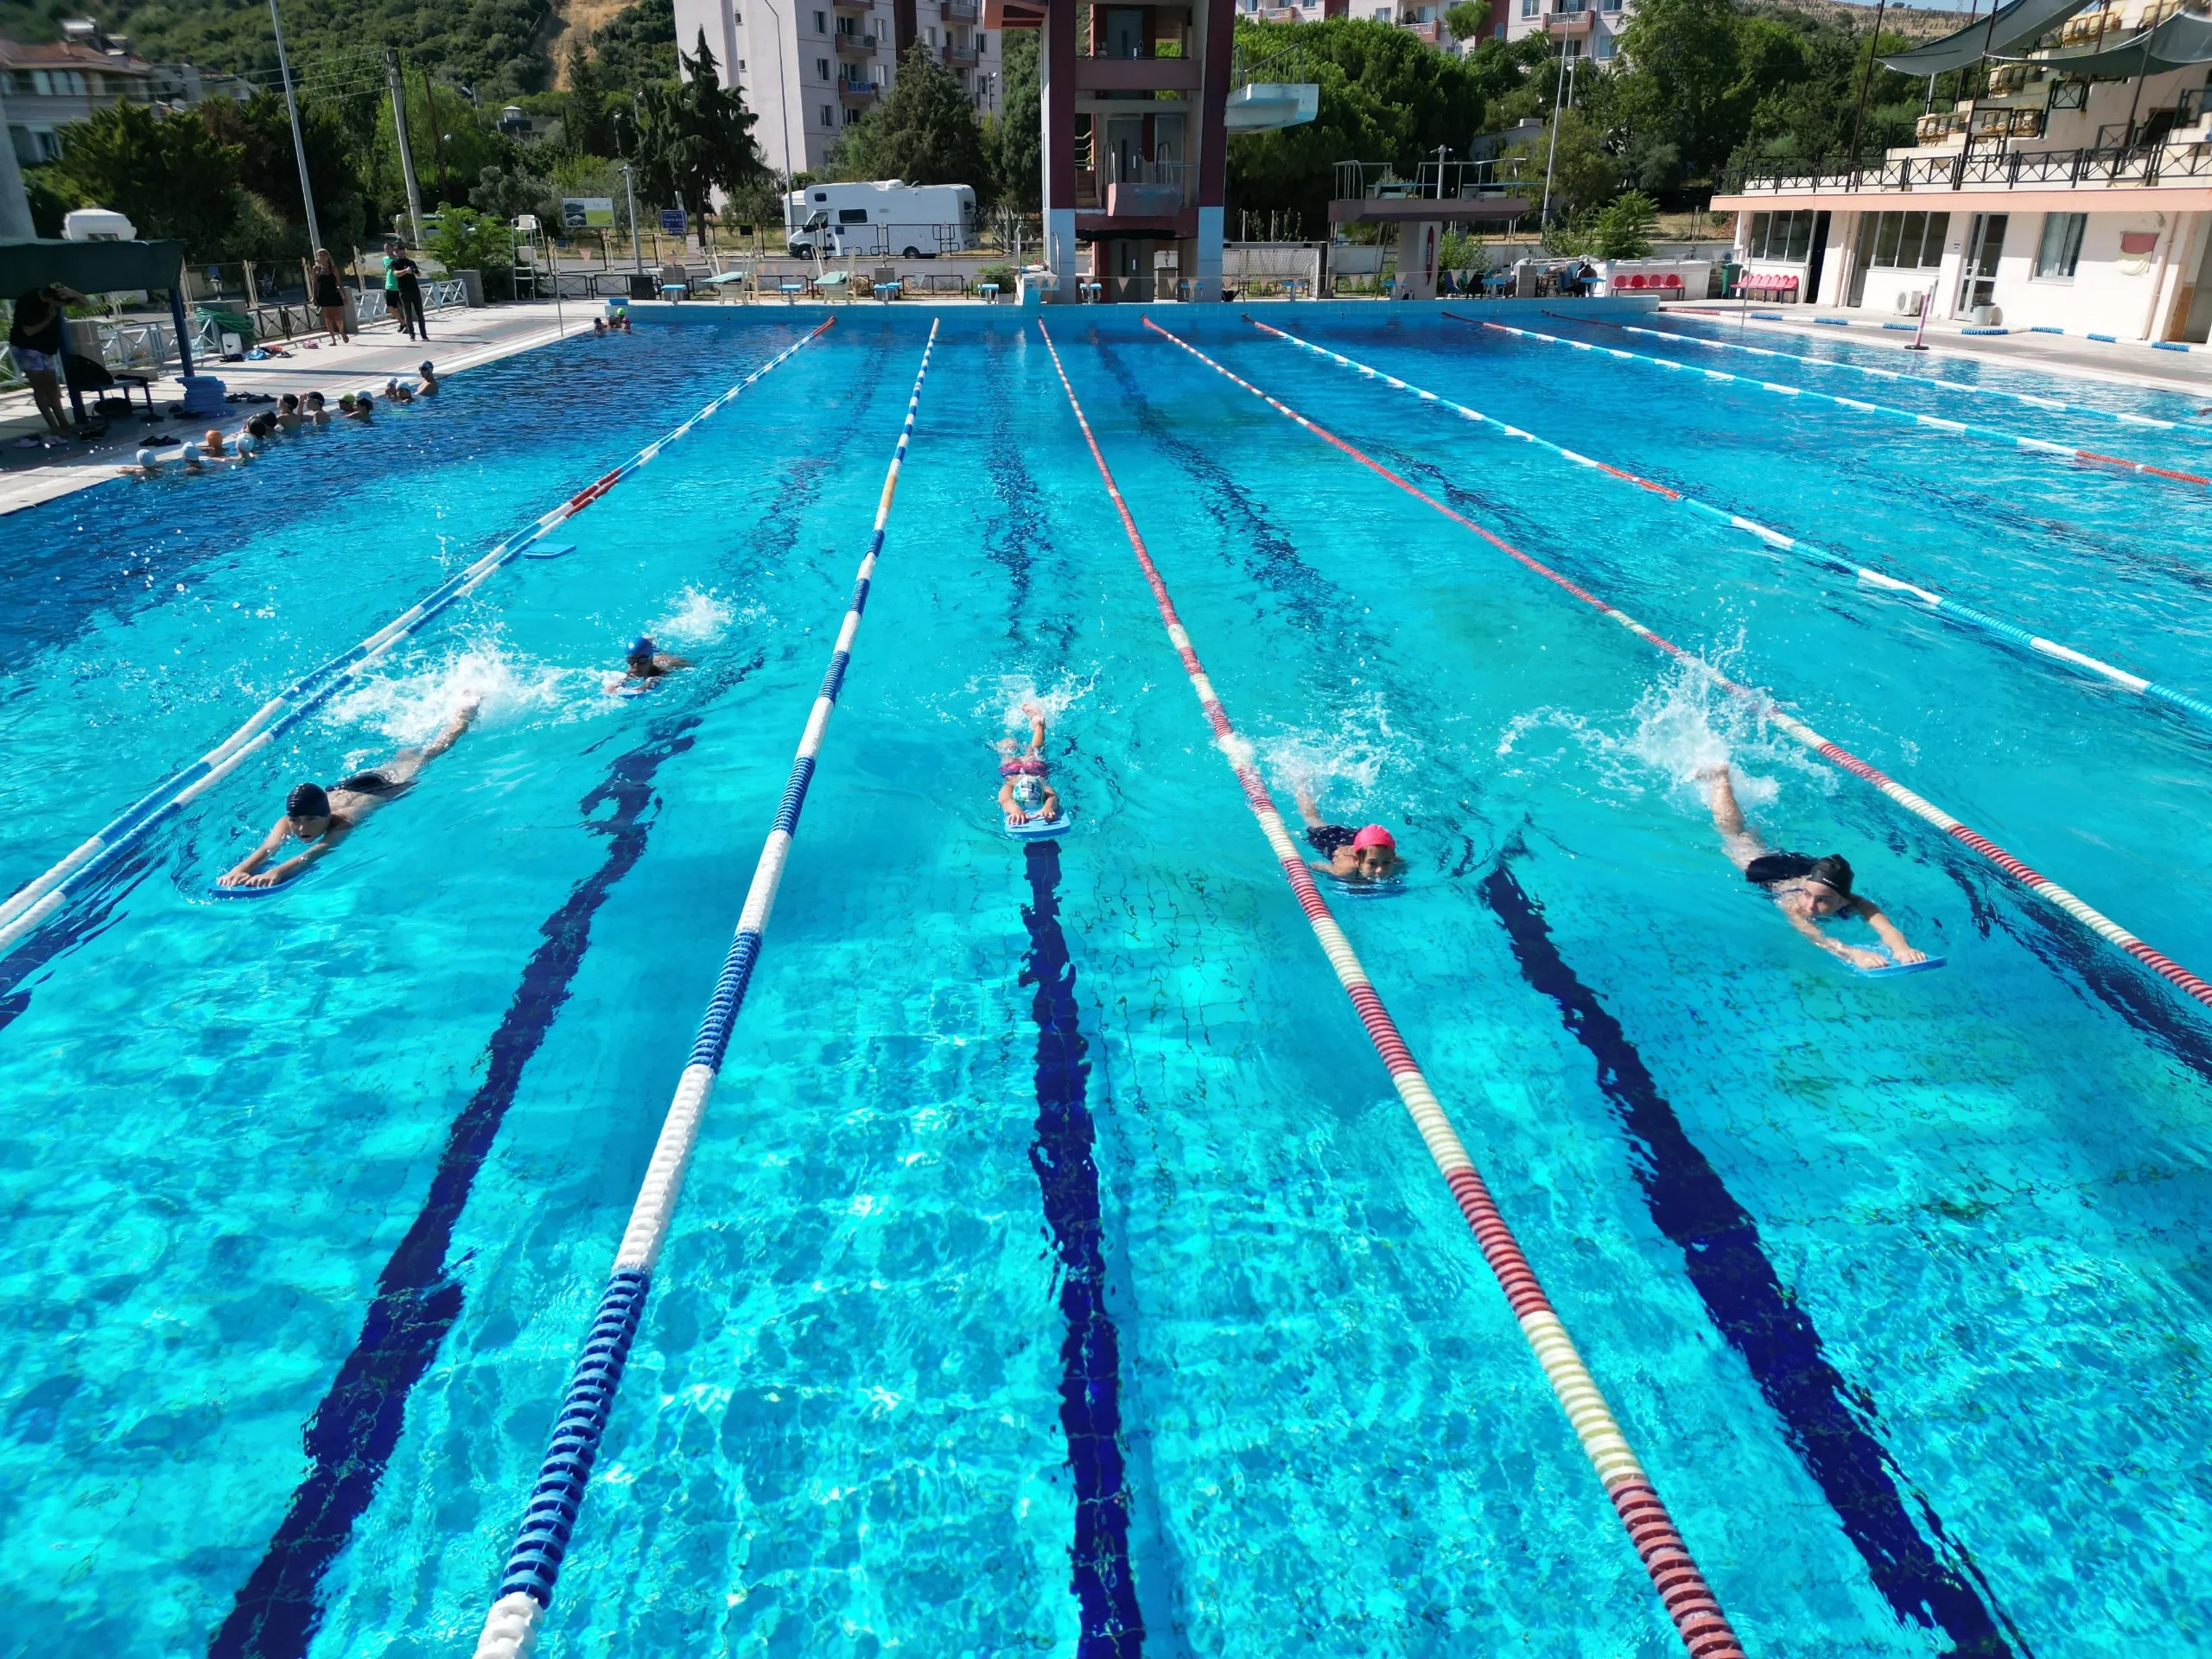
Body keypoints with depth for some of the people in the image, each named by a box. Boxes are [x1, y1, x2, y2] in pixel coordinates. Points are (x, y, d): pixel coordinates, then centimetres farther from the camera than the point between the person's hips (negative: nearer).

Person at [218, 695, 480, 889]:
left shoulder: (343, 822, -48)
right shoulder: (287, 822, -36)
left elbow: (317, 852, -63)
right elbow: (266, 849, -51)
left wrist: (277, 872, -79)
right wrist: (239, 870, -72)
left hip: (388, 785, -4)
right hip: (346, 785, 4)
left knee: (427, 755, 21)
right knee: (403, 757, 31)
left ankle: (468, 708, 46)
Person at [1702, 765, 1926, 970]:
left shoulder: (1857, 904, -43)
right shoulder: (1793, 904, -50)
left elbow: (1887, 928, -61)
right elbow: (1814, 936, -68)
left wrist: (1902, 949, -83)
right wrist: (1854, 954, -87)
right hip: (1764, 870, -4)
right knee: (1734, 835, 25)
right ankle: (1719, 778, 50)